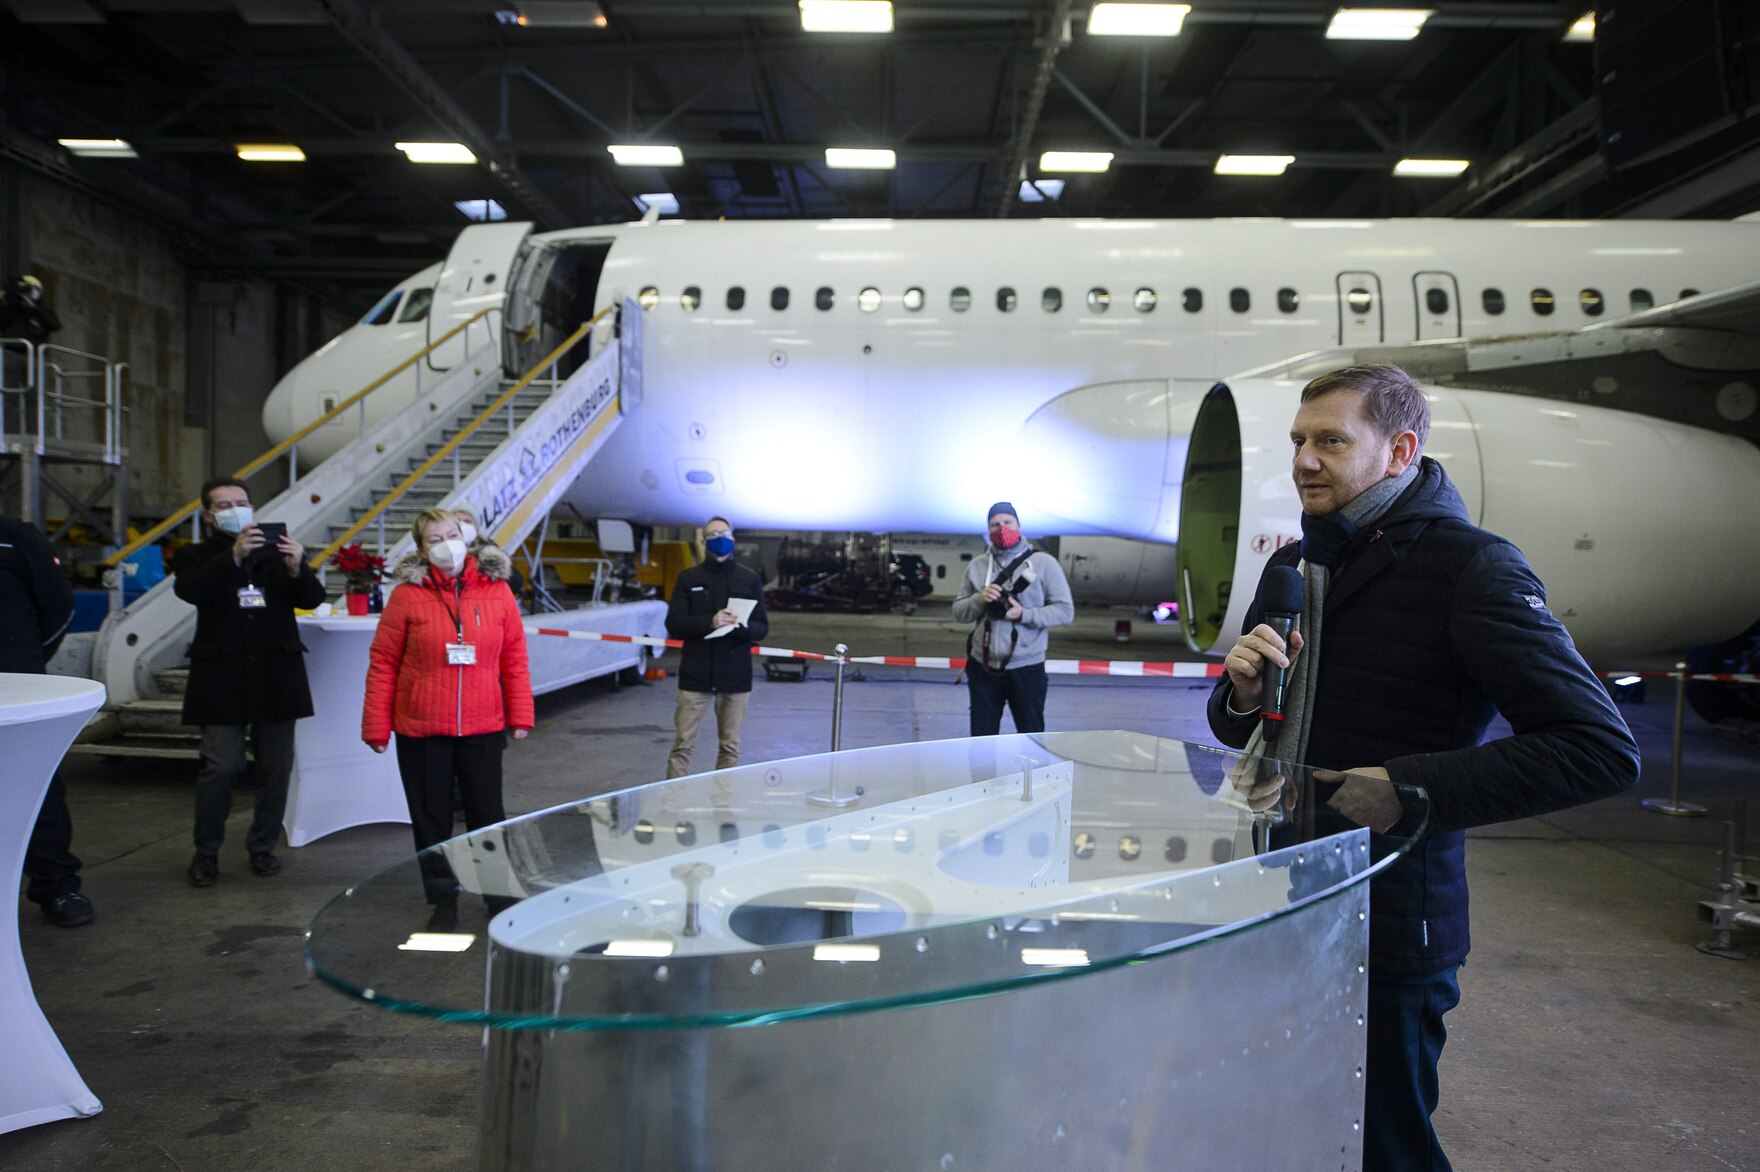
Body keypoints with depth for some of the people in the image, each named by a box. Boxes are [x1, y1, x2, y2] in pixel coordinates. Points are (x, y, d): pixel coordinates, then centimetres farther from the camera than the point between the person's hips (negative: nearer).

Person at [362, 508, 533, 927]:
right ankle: (442, 899, 26)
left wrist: (520, 716, 2)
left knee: (487, 813, 10)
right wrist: (376, 727, -4)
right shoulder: (407, 594, -6)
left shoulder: (496, 589, -1)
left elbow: (515, 657, 3)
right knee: (430, 816, 11)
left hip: (482, 727, 1)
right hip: (421, 730, -1)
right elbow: (383, 662, -3)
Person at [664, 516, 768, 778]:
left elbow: (762, 628, 6)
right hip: (695, 675, -1)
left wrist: (742, 626, -18)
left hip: (736, 676, 1)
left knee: (730, 747, 7)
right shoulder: (688, 578, 6)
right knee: (683, 745, -2)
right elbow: (673, 624, -2)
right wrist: (709, 622, -18)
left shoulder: (749, 579, 7)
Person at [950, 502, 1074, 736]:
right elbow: (958, 612, 8)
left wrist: (1024, 615, -19)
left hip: (1027, 668, -3)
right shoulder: (976, 566, 8)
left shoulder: (1044, 563, -2)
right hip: (983, 667, 3)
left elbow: (1065, 610, -5)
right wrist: (979, 599, -13)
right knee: (982, 738, 11)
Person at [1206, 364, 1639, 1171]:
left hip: (1389, 927, -6)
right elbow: (1238, 729, 17)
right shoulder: (1293, 565, 9)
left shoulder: (1470, 566, -12)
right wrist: (1244, 693, -7)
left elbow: (1602, 749, -18)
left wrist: (1415, 789, -22)